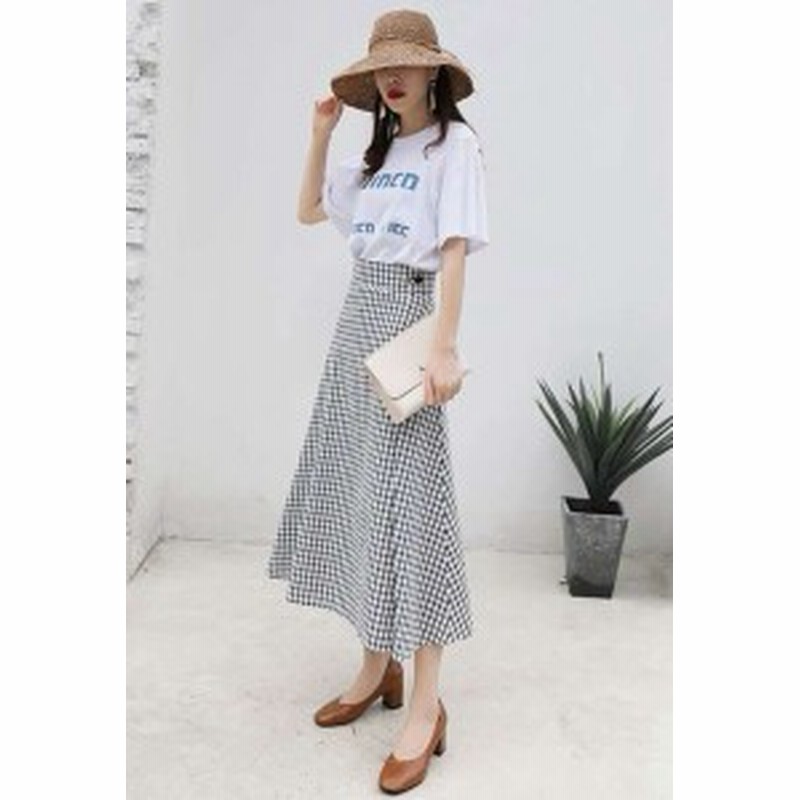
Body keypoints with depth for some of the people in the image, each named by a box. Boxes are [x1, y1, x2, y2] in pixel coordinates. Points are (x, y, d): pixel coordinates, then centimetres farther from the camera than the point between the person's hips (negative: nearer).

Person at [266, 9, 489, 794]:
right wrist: (320, 133, 13)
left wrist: (445, 347, -20)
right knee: (347, 486, 7)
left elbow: (455, 247, -12)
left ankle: (426, 704, -5)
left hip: (407, 318, -8)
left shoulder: (454, 142, -3)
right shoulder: (373, 152, 17)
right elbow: (308, 211, 23)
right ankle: (377, 665, 20)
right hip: (357, 318, 8)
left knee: (404, 497, -12)